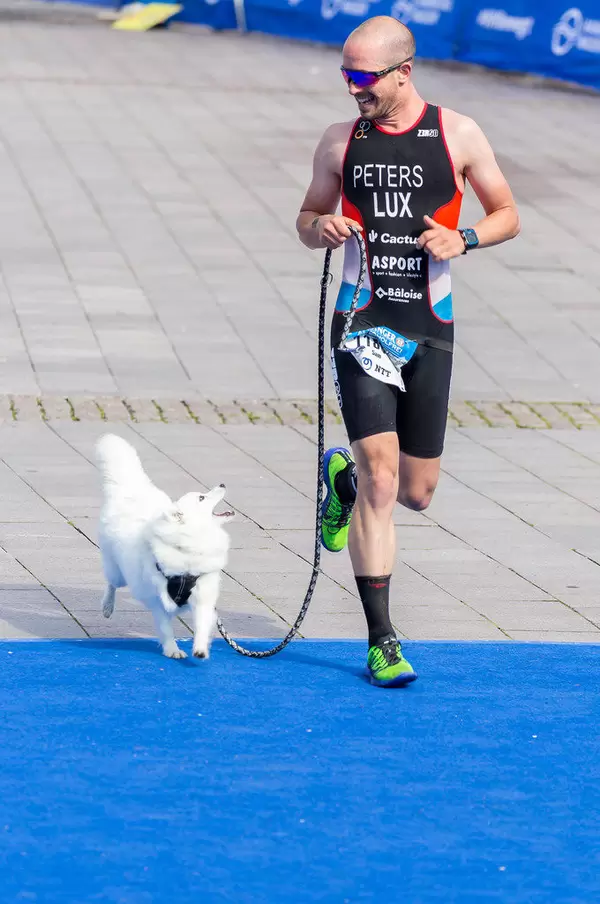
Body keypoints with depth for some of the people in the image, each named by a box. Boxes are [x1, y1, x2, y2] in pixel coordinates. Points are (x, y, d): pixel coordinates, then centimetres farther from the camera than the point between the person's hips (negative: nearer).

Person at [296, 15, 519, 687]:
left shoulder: (457, 135, 1)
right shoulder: (340, 142, 5)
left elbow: (507, 216, 7)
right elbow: (308, 216, 17)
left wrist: (461, 239, -12)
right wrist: (319, 229, -7)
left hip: (430, 330, 1)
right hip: (363, 324, -1)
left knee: (417, 492, 8)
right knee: (380, 479, -14)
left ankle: (343, 478, 44)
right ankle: (381, 642, -10)